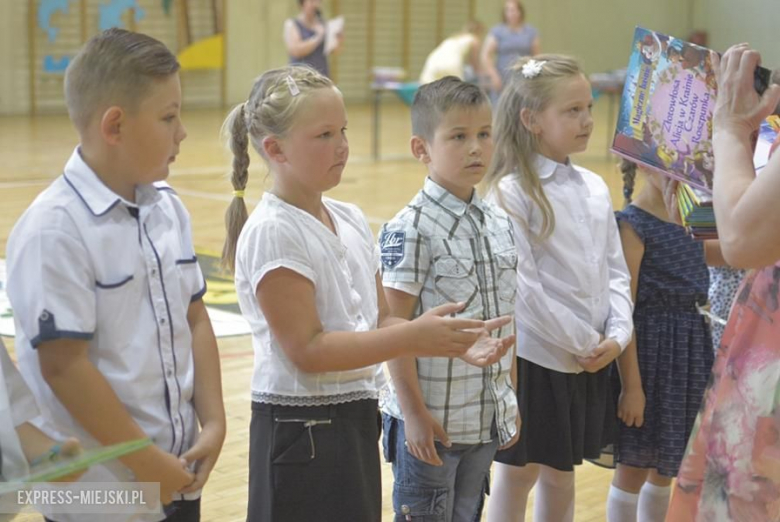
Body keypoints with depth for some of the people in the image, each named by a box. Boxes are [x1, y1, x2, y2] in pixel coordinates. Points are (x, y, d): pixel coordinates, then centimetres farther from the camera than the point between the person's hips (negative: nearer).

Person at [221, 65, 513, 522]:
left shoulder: (351, 220, 7)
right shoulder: (272, 233, -16)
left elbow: (380, 322, 9)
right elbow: (306, 349, -20)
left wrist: (452, 340, -7)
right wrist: (414, 337, -25)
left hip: (358, 420, 7)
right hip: (301, 431, -7)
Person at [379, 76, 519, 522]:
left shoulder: (500, 223, 6)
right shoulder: (411, 228, -14)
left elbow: (506, 317, 11)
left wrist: (511, 401, 12)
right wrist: (414, 413, -14)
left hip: (487, 419, 6)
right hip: (430, 421, -6)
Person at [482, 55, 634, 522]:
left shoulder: (595, 188, 7)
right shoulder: (512, 191, -13)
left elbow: (616, 270, 10)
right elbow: (522, 286, -18)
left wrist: (617, 336, -4)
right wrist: (582, 342, -14)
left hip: (592, 361, 6)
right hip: (534, 356, -6)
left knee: (561, 472, 18)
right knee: (518, 475, 6)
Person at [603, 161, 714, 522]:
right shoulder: (631, 223, -12)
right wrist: (631, 384, -19)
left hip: (688, 350, 7)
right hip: (648, 350, -7)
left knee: (666, 468, 16)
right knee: (635, 468, 2)